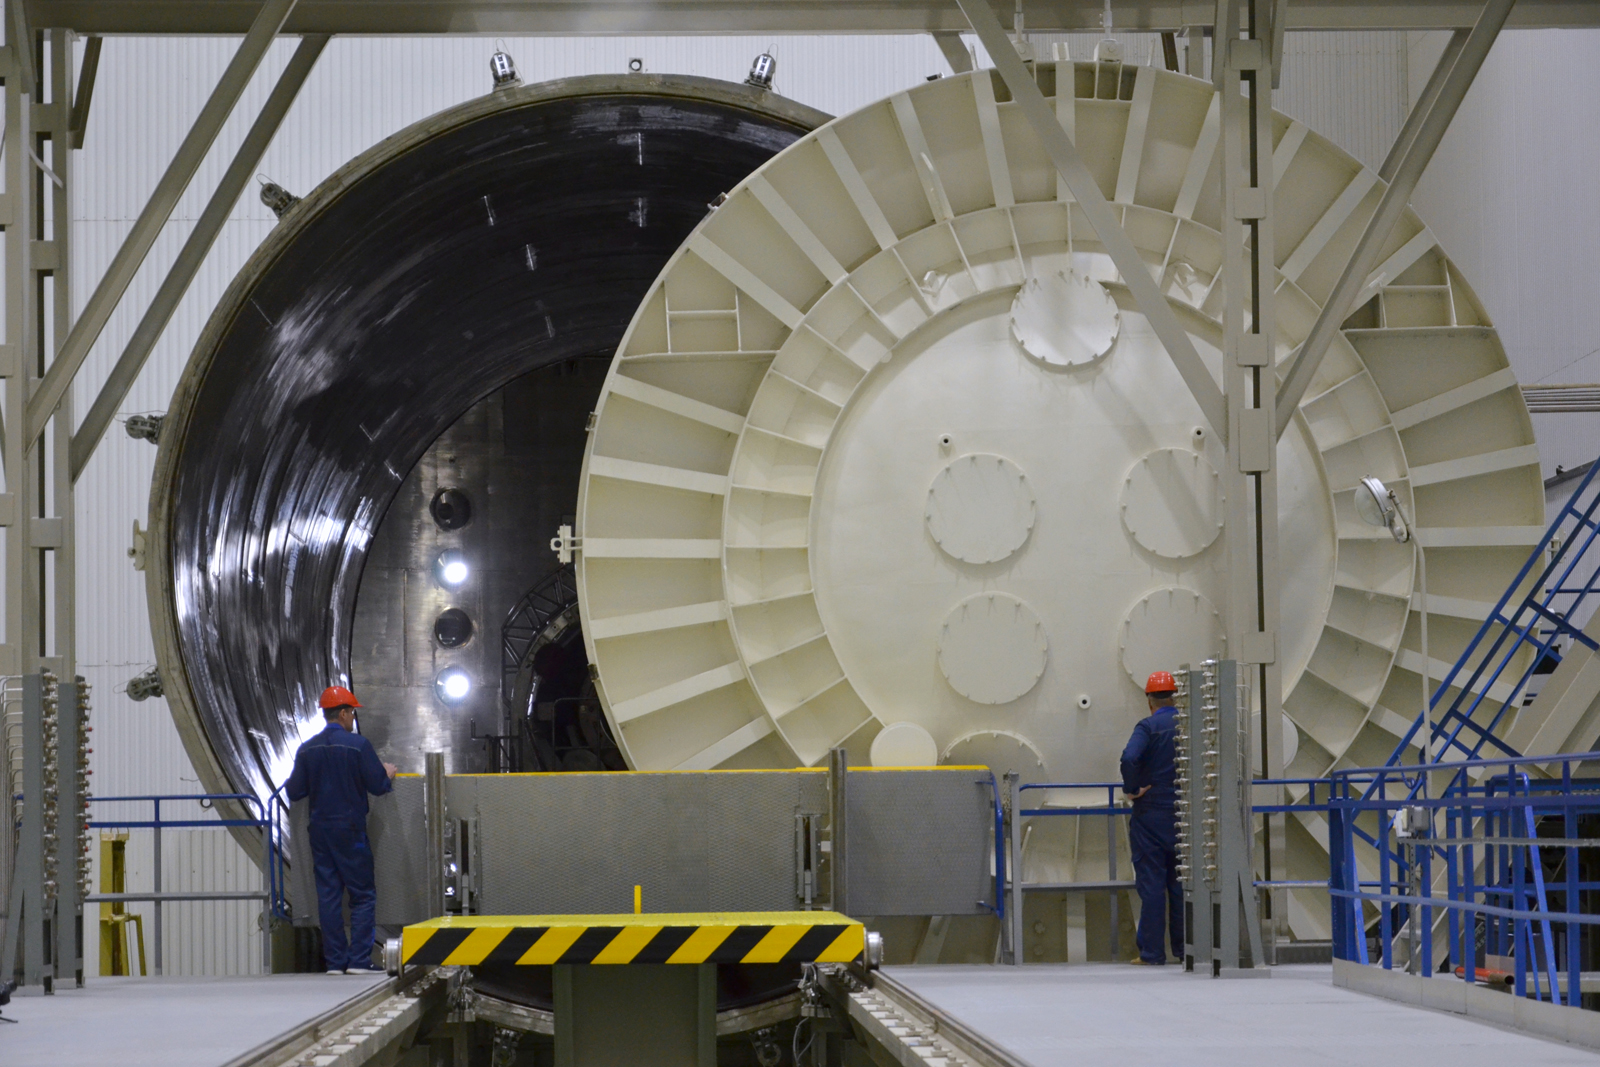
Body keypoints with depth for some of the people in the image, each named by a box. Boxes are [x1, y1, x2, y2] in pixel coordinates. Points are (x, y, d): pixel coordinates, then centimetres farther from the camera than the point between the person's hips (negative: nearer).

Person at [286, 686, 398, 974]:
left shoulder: (307, 750, 3)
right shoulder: (358, 745, -10)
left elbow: (294, 792, 6)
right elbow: (378, 786, -10)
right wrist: (388, 774, 12)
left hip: (319, 829, 5)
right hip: (349, 829, -5)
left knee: (328, 894, 7)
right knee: (363, 894, 1)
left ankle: (335, 961, 6)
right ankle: (359, 959, -7)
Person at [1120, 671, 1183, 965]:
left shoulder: (1148, 727, -11)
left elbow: (1129, 758, -27)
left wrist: (1131, 789, -13)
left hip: (1151, 815, -4)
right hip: (1185, 815, 4)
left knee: (1151, 883, -1)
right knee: (1181, 883, 12)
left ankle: (1152, 952, -1)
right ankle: (1185, 949, 14)